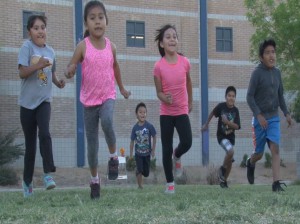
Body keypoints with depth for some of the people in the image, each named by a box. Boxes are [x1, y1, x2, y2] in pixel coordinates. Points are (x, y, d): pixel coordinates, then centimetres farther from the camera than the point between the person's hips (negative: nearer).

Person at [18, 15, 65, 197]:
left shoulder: (51, 51, 7)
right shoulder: (27, 47, -8)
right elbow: (22, 72, -17)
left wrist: (58, 82, 2)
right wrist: (38, 65, -32)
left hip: (44, 100, 2)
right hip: (27, 102, -2)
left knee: (44, 134, -23)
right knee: (30, 143, 5)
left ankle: (48, 173, -19)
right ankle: (27, 181, 18)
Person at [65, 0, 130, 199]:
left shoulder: (111, 46, -2)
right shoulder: (83, 46, -11)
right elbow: (71, 69, -10)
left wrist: (122, 88, 27)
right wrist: (70, 71, -35)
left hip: (108, 96, 0)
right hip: (89, 99, 0)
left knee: (107, 121, -32)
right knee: (92, 141, 5)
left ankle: (114, 156, -7)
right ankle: (94, 179, 21)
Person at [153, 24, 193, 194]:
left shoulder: (185, 62, -6)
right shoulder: (159, 66, -12)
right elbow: (159, 92, -5)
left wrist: (190, 101, 22)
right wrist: (165, 98, -27)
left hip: (182, 111, 1)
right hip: (166, 113, -1)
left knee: (187, 143, -16)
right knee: (167, 150, 2)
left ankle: (177, 157, 20)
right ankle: (170, 183, 16)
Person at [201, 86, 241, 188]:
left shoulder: (235, 110, -9)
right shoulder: (221, 106, -14)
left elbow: (237, 127, -13)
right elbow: (212, 113, 5)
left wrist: (228, 122, -29)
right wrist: (206, 124, 12)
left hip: (231, 136, 4)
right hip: (221, 135, -4)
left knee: (230, 160, 9)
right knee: (230, 151, -28)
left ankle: (223, 179, 28)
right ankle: (222, 169, -4)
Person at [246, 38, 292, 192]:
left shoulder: (277, 72, 5)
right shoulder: (257, 73, -11)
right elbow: (249, 97, -12)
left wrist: (286, 113, 9)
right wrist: (259, 115, -21)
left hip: (274, 118, 3)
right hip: (260, 119, -3)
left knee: (275, 148, -13)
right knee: (259, 153, 8)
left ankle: (276, 183, -16)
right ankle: (250, 163, 43)